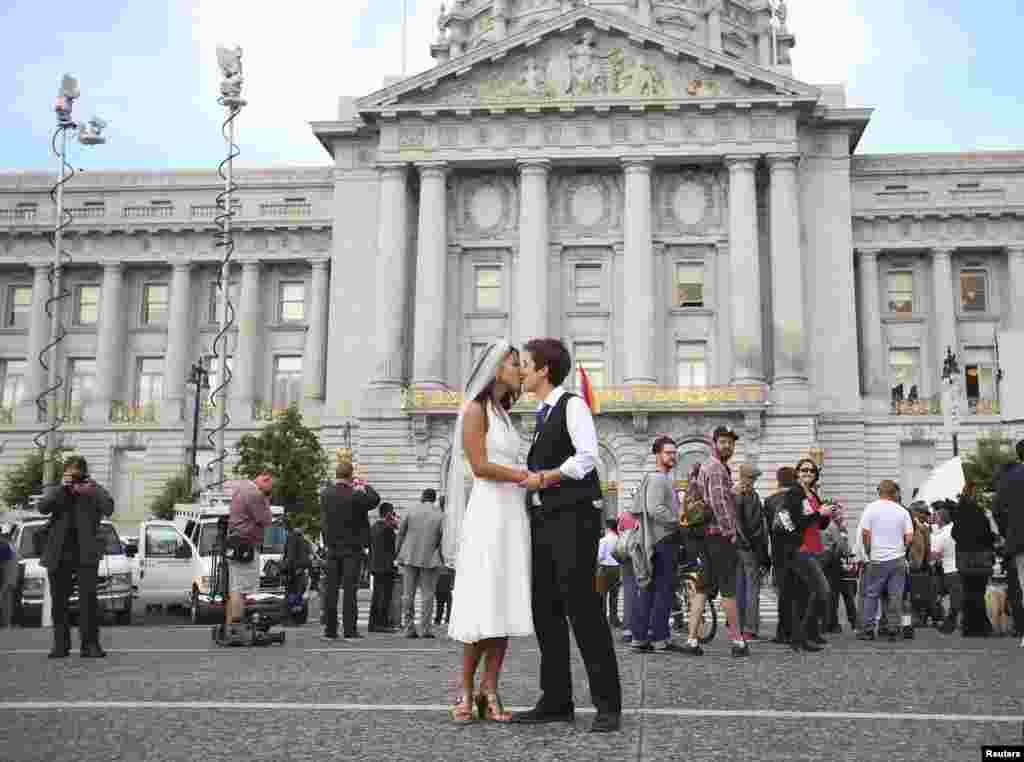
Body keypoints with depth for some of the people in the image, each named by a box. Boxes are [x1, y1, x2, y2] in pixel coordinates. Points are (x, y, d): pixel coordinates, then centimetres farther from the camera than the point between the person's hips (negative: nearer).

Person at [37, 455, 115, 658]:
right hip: (59, 554, 3)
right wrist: (61, 488, -13)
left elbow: (109, 509, -10)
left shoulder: (93, 489, 7)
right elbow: (42, 507, -6)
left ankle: (90, 644, -6)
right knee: (58, 601, 7)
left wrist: (90, 491, -18)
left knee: (88, 598, -9)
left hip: (86, 554, -3)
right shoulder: (56, 490, 12)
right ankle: (60, 644, 17)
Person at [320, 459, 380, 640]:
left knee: (331, 589, 7)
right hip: (352, 548, -4)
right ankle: (349, 630, -1)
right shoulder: (355, 496, -16)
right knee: (349, 589, -1)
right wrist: (364, 487, 11)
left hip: (332, 548, 4)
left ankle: (330, 629, 9)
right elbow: (375, 499, -1)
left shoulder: (325, 494, -1)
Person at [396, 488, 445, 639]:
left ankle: (409, 629, 3)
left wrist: (398, 553, 12)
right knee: (427, 594, 4)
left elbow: (400, 534, 2)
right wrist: (441, 558, 5)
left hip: (410, 558, 1)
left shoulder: (411, 512, 1)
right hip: (430, 559, -1)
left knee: (408, 593, 6)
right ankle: (426, 629, -2)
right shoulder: (440, 516, -2)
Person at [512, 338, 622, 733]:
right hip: (542, 520, 9)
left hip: (573, 519, -9)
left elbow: (586, 457, -16)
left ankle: (608, 705, 0)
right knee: (546, 612, 8)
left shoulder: (572, 405, -5)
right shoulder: (542, 416, 20)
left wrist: (543, 477, -12)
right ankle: (556, 701, 16)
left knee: (584, 610, -8)